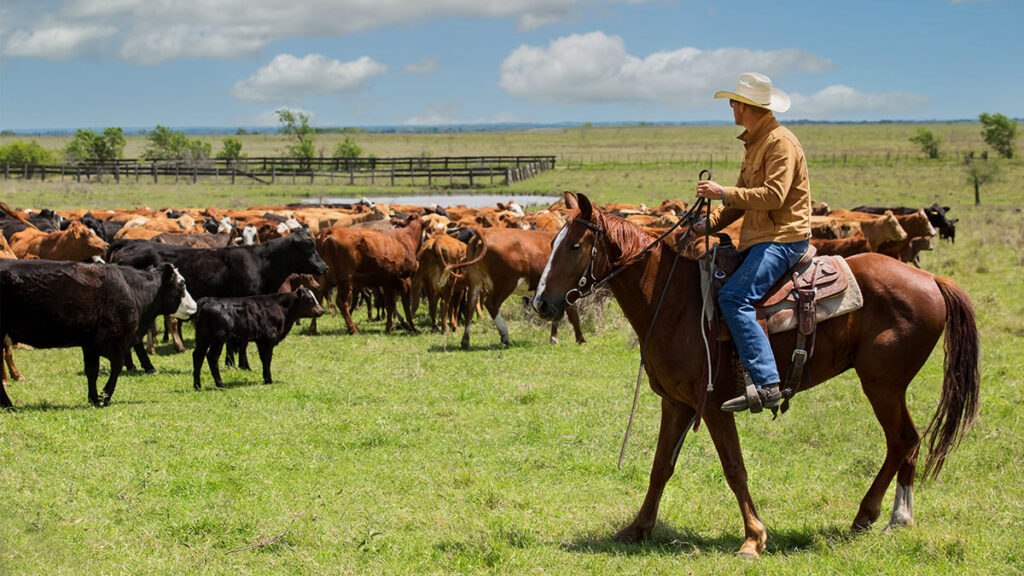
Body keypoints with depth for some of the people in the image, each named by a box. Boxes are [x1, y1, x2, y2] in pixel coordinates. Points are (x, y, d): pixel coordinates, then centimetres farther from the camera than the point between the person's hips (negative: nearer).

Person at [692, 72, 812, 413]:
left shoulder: (780, 142, -13)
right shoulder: (754, 143, 19)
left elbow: (774, 195, -24)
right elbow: (743, 199, 23)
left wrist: (723, 193, -21)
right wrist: (710, 224, 9)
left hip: (783, 238, -11)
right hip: (758, 238, 11)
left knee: (733, 298, -26)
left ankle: (765, 384, -31)